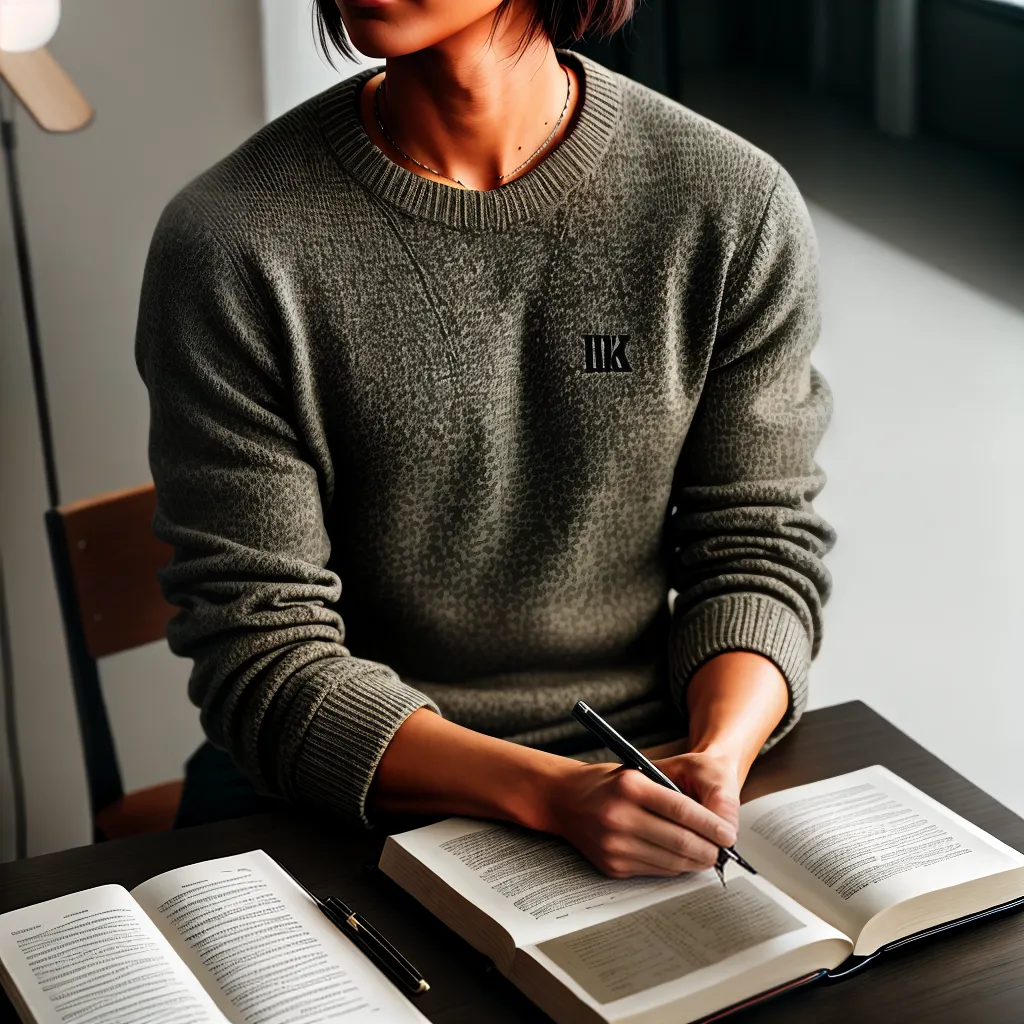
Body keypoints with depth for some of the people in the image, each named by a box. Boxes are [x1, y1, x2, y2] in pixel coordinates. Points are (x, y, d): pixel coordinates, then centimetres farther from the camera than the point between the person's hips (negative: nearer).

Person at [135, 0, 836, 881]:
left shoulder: (737, 210, -8)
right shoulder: (228, 246, -15)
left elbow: (760, 551, -1)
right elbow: (264, 661, -15)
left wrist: (719, 758, -22)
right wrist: (557, 796, -28)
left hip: (646, 767, 0)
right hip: (352, 797, 1)